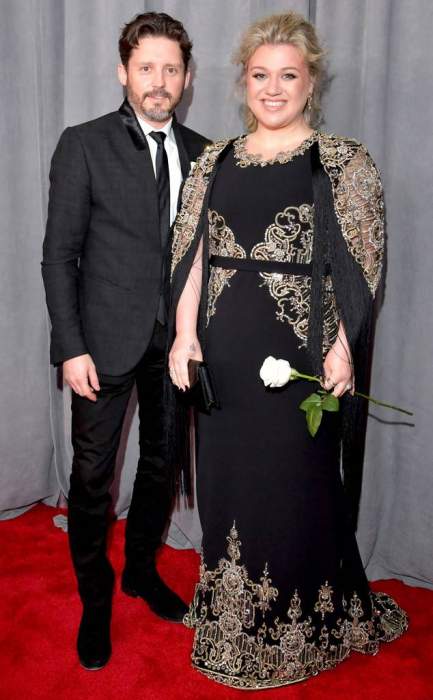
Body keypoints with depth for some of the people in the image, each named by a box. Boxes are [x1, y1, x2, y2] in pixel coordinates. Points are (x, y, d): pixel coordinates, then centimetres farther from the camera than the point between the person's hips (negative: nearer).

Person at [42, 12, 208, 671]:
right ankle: (95, 598, 27)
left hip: (178, 339, 4)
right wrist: (71, 347, -13)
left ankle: (142, 568, 39)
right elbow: (60, 253, -6)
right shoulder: (84, 145, -4)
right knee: (92, 474, 5)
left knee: (163, 464, 15)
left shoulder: (201, 153, 8)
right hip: (108, 340, -3)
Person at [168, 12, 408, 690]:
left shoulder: (344, 162, -1)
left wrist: (342, 349, -13)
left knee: (298, 481, 7)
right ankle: (231, 614, 37)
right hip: (223, 352, 4)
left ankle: (303, 624, 32)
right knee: (227, 477, 14)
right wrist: (186, 335, -2)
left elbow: (359, 266, -5)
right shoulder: (214, 161, 10)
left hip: (301, 350, -3)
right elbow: (190, 254, 7)